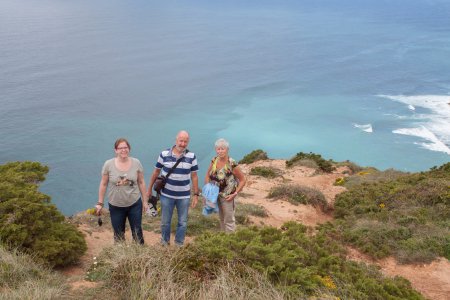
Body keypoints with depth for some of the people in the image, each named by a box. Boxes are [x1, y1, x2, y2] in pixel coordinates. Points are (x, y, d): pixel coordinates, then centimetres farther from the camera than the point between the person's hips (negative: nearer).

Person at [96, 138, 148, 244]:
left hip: (135, 204, 0)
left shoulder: (136, 163, -7)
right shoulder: (108, 164, -10)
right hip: (116, 206, 0)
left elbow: (141, 182, 2)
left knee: (137, 232, 12)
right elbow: (103, 184, -2)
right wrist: (100, 203, 0)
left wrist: (145, 200, 5)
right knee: (119, 235, 15)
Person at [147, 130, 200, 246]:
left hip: (184, 196, 1)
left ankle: (179, 244, 29)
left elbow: (194, 176, 0)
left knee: (182, 223, 11)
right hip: (167, 195, 0)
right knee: (165, 222, 12)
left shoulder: (191, 156, -6)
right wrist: (149, 189, 8)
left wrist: (196, 194, 0)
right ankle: (164, 243, 33)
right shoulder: (164, 154, -8)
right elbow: (156, 172, 3)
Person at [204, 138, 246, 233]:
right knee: (221, 218, 22)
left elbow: (243, 179, -14)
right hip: (215, 194, 6)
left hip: (227, 195, -6)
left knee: (229, 220, 4)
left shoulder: (232, 164, -21)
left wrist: (235, 194, -16)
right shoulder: (214, 161, -5)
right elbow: (208, 175, 8)